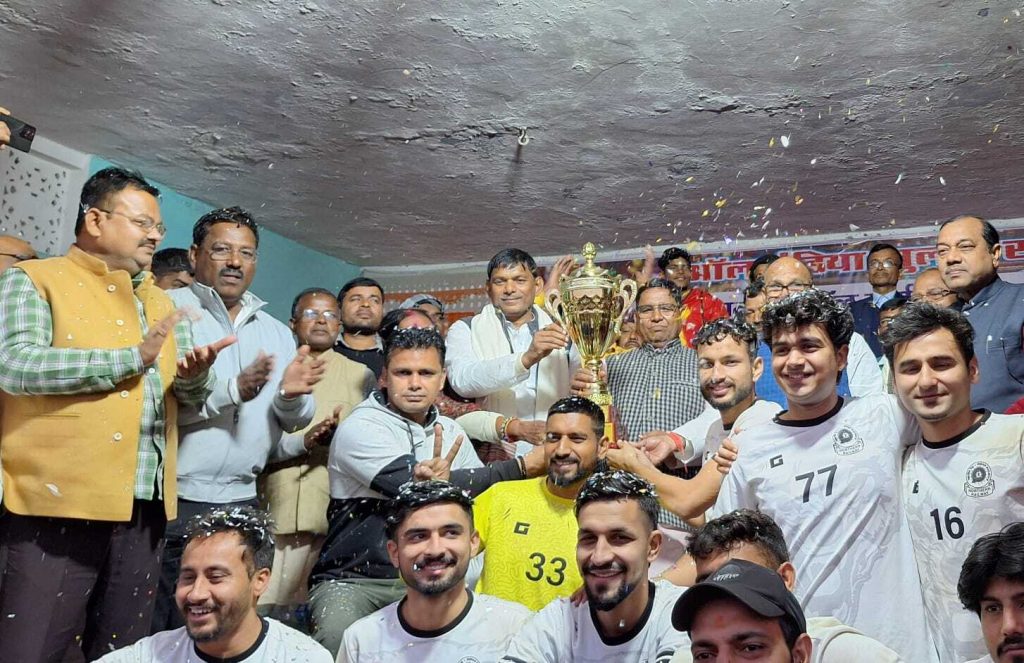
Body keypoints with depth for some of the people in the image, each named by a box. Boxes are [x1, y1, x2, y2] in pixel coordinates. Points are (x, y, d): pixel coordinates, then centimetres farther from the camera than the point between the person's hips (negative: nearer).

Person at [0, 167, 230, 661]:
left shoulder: (161, 303, 19)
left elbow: (191, 393, 13)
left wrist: (196, 375, -11)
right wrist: (132, 358, -17)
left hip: (144, 508, 6)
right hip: (58, 503, -6)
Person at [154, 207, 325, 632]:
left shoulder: (277, 333, 14)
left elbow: (295, 421, 11)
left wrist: (291, 394, -10)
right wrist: (232, 390, -23)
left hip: (240, 503, 5)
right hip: (170, 502, -4)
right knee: (151, 637, 3)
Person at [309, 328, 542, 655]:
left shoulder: (449, 431, 8)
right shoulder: (360, 428, -12)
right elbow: (417, 487, -23)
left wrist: (443, 484, -23)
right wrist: (522, 466, -17)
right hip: (353, 579, -4)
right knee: (339, 638, -34)